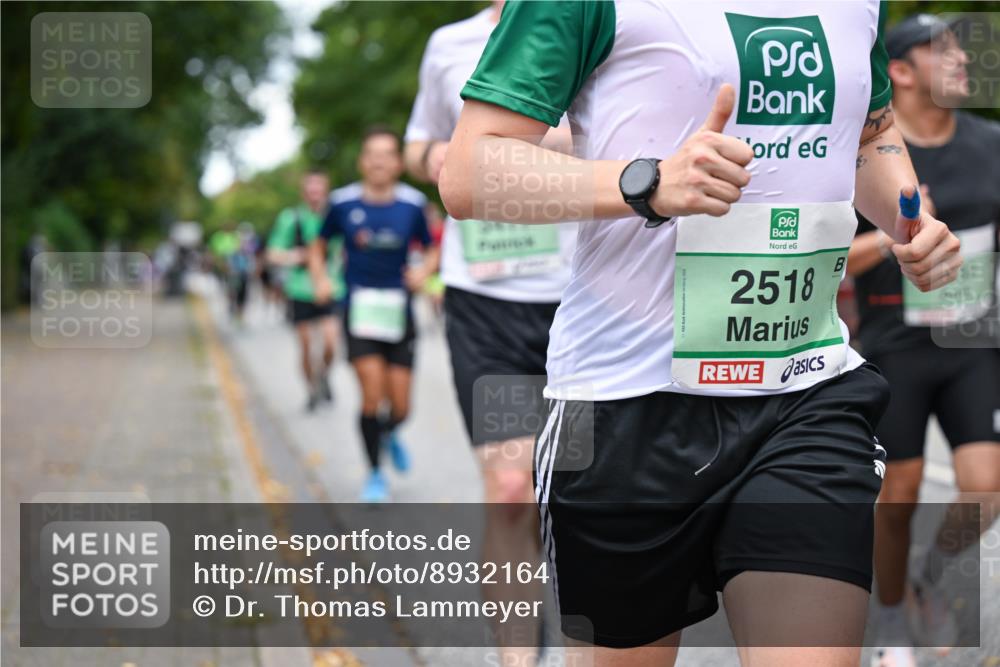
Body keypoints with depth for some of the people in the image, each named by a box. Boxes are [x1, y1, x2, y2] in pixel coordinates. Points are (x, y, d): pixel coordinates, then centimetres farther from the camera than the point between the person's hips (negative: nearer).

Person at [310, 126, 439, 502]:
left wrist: (425, 271, -8)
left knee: (400, 407, 3)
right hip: (360, 311, -1)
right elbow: (319, 247, 13)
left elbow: (431, 249, 13)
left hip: (399, 313, 2)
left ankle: (388, 434, 40)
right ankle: (375, 475, 5)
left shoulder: (411, 206, 0)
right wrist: (321, 278, -5)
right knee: (372, 395, -14)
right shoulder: (344, 204, -2)